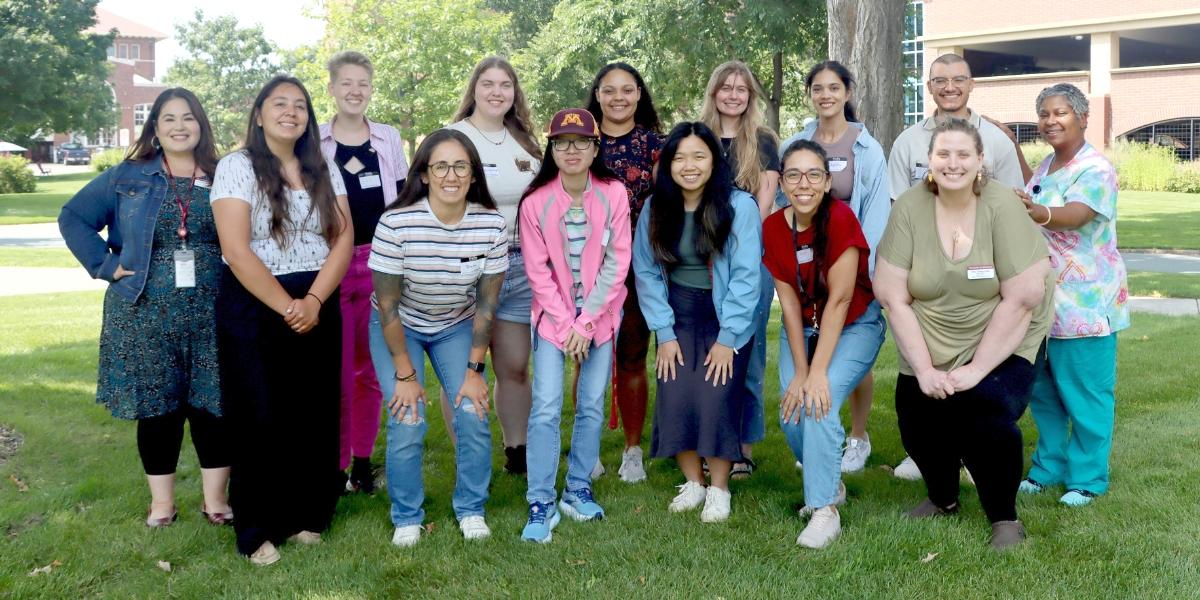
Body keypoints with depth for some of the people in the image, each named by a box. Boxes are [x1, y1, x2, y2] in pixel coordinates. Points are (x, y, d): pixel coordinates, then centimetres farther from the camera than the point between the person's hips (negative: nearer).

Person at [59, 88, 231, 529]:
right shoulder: (127, 177, 5)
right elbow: (73, 218, 8)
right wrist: (105, 265, -2)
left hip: (211, 312, 0)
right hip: (145, 313, 0)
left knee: (214, 404, 2)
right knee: (155, 407, 6)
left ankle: (215, 497, 15)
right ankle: (161, 501, 19)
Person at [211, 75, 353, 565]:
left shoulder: (325, 170, 8)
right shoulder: (237, 166, -5)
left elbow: (343, 239, 0)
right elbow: (236, 250, -13)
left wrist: (313, 301, -13)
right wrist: (286, 307, -16)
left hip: (318, 307, 4)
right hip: (253, 308, -4)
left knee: (315, 416, 6)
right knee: (260, 418, 1)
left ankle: (306, 515, 21)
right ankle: (258, 529, 14)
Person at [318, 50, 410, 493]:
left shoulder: (389, 138, 8)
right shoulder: (314, 141, 2)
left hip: (381, 263, 2)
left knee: (372, 369, 7)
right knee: (335, 370, -2)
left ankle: (363, 459, 19)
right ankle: (335, 464, 8)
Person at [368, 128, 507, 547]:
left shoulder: (492, 225, -19)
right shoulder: (396, 224, -27)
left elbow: (487, 303, -10)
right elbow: (387, 305, -20)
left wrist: (474, 370, -10)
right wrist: (405, 374, -16)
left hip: (457, 327, 2)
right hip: (399, 328, -2)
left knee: (473, 413, -10)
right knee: (407, 421, -11)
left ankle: (471, 509, 12)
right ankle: (406, 518, 11)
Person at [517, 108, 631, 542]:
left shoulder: (613, 195, -8)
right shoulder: (535, 202, -9)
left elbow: (616, 264, -7)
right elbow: (538, 272, -6)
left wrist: (587, 322, -11)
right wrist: (567, 323, -10)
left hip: (600, 315, 1)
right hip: (554, 315, -1)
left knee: (592, 406, 5)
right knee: (546, 408, -8)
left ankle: (578, 490, 21)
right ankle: (541, 505, -1)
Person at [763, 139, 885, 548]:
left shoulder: (841, 218, -23)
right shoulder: (773, 227, -10)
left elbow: (839, 298, -23)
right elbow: (789, 301, -9)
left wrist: (818, 370, -24)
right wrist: (799, 370, -14)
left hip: (853, 326, -4)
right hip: (802, 327, 4)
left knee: (820, 403, -23)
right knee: (791, 413, -10)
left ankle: (825, 509, -11)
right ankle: (830, 483, 18)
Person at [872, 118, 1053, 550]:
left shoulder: (1001, 206, -16)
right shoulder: (910, 208, -10)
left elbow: (1022, 297, -18)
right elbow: (893, 296, -10)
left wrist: (977, 369, -18)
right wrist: (924, 369, -14)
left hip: (1002, 348, -3)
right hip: (929, 350, 3)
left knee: (987, 416, -22)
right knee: (918, 423, -9)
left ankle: (1004, 517, 5)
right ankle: (943, 498, 25)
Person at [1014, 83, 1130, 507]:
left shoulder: (1096, 170, -13)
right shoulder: (1046, 167, 13)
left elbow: (1073, 217, -33)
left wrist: (1037, 213, -51)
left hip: (1084, 303, -8)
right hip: (1042, 298, 8)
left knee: (1085, 394, 0)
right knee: (1043, 391, 15)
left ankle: (1087, 478, 11)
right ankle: (1049, 466, 28)